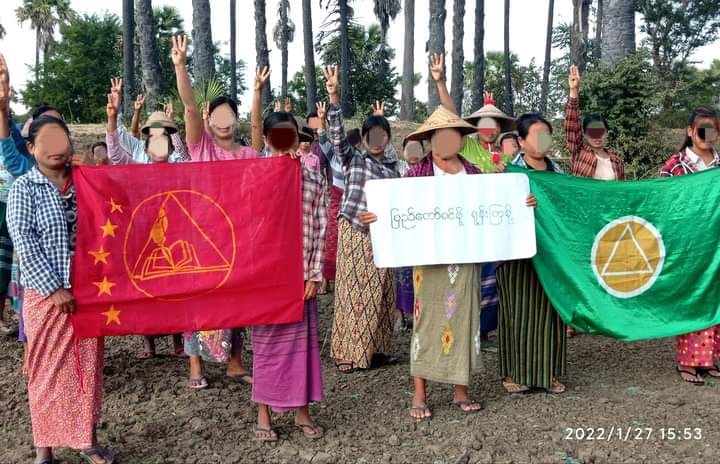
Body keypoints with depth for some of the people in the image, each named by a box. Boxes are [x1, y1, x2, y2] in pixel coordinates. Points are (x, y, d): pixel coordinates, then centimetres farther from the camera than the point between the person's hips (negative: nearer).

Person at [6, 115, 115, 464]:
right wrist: (54, 288, -16)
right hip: (46, 293, -3)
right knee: (49, 369, 4)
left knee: (88, 366, 9)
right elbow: (24, 244, -11)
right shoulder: (24, 188, -3)